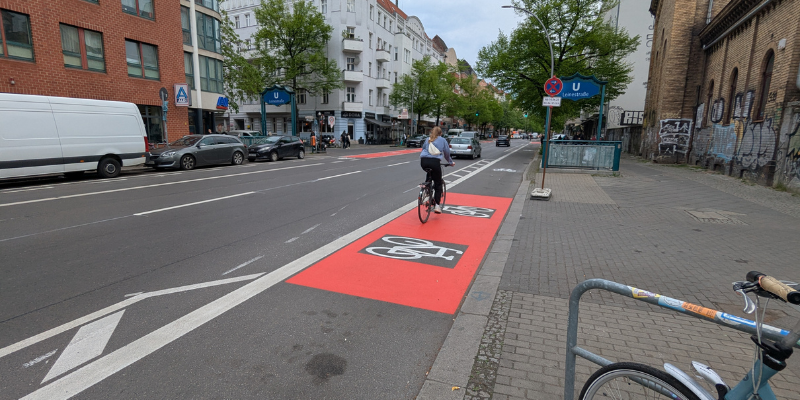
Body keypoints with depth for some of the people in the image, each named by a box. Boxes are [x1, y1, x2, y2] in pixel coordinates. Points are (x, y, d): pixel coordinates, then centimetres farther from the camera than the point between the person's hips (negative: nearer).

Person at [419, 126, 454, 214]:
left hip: (424, 161, 3)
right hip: (435, 161, -3)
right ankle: (437, 205, -1)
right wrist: (450, 162, 35)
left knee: (430, 173, 37)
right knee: (438, 184, 7)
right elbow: (447, 153, 19)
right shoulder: (442, 140, 17)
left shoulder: (427, 139, 25)